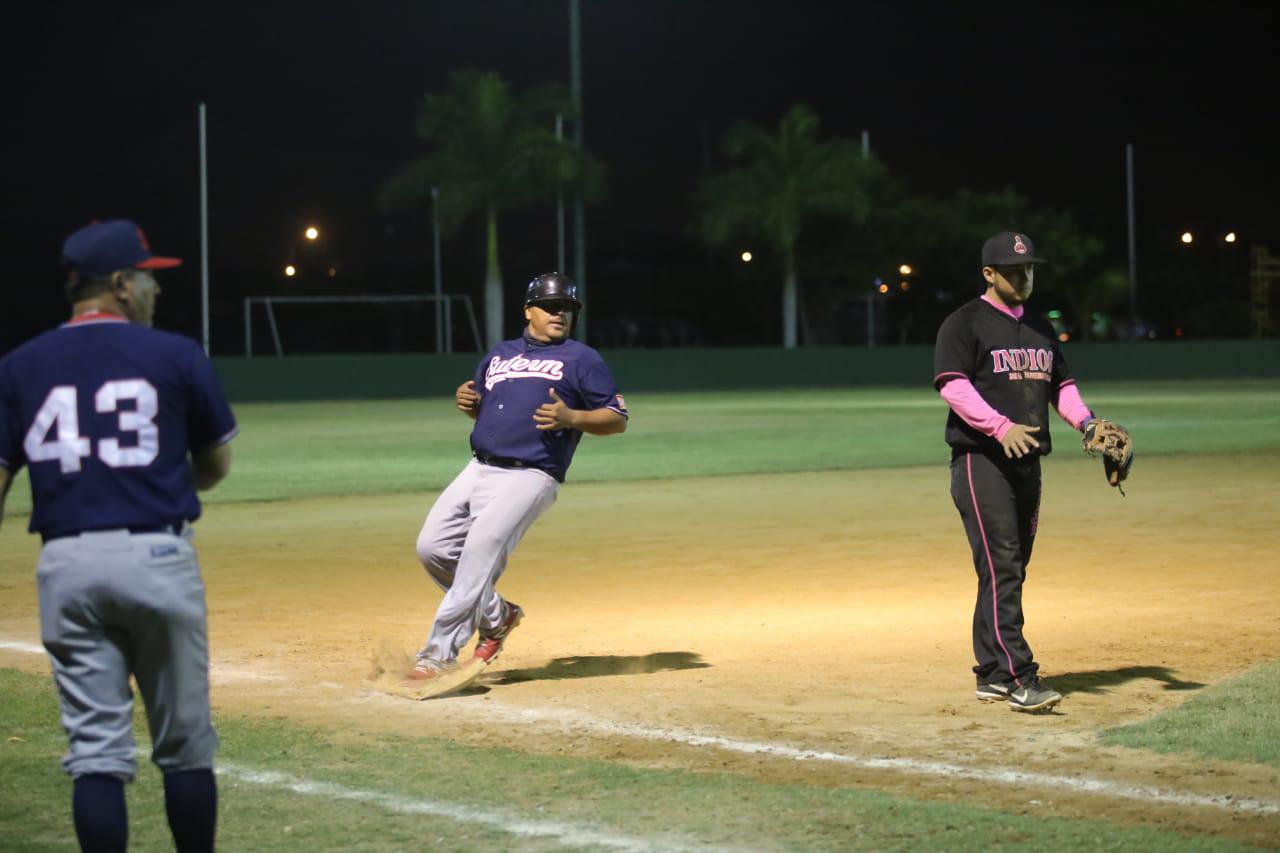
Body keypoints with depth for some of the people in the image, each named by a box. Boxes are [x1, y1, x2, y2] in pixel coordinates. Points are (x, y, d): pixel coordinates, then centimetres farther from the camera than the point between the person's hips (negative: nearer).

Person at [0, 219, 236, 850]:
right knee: (184, 744, 9)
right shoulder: (176, 356, 0)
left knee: (96, 750, 4)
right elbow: (217, 465, 9)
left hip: (65, 564, 2)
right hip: (157, 557, -2)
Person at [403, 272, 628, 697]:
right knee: (433, 547, -1)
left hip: (528, 477, -7)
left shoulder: (582, 359, 5)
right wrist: (466, 402, 5)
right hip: (478, 469, 7)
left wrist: (571, 417, -16)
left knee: (479, 554, -18)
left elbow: (617, 419, 1)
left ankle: (437, 656, -17)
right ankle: (496, 616, 19)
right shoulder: (498, 355, 22)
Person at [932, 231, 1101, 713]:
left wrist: (1084, 421, 3)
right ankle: (1018, 677, -19)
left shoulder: (1039, 329, 20)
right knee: (1000, 567, -14)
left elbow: (1061, 383, 23)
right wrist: (999, 426, -27)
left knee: (1011, 570, 9)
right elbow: (952, 384, -15)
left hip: (1026, 462, 8)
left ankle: (991, 675, 15)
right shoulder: (964, 324, -4)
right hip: (981, 461, -7)